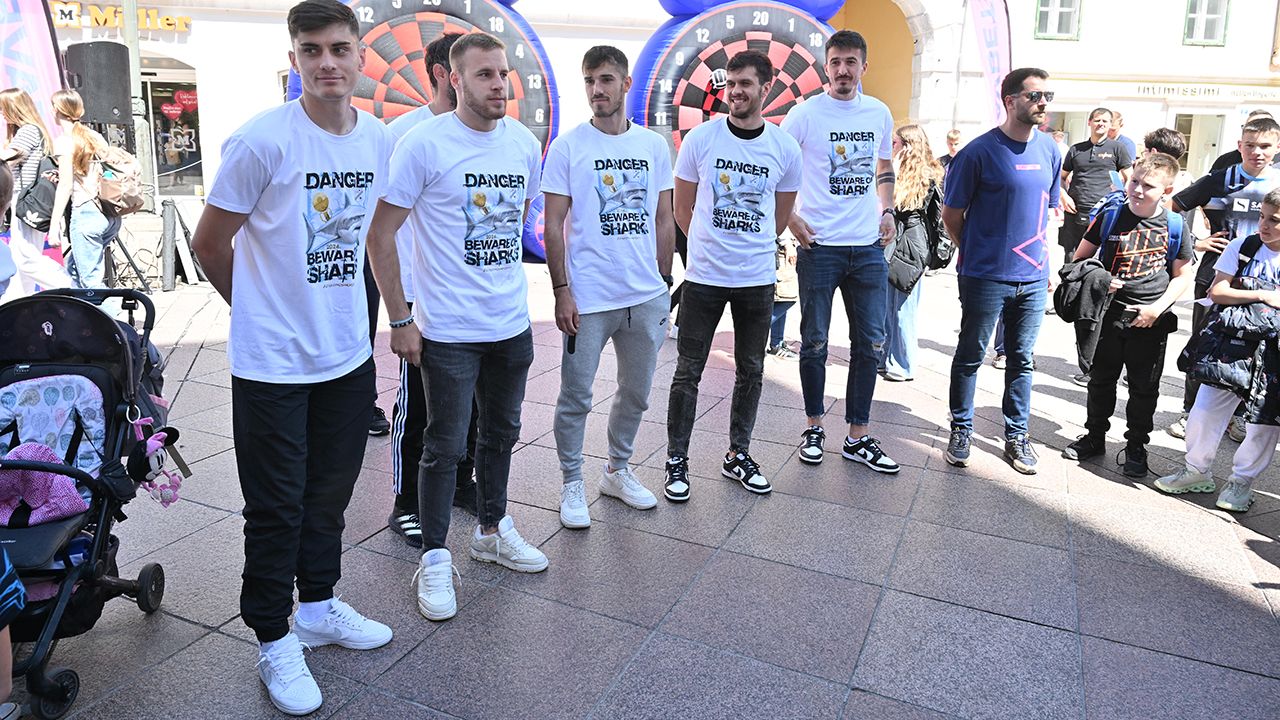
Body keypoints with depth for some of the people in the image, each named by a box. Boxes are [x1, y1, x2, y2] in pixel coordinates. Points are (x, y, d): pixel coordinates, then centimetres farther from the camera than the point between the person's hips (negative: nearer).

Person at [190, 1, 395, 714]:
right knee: (277, 508, 6)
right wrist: (264, 308, 6)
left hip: (348, 355, 5)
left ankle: (320, 606, 39)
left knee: (329, 493, 19)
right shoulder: (262, 140, -16)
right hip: (272, 362, -5)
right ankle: (275, 641, 26)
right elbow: (210, 243, -5)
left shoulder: (383, 141, 1)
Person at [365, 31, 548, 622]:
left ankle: (492, 531, 38)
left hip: (512, 324, 6)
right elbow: (380, 233, -10)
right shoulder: (424, 143, -12)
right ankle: (435, 559, 20)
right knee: (445, 448, 4)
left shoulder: (525, 143, 4)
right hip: (448, 330, -5)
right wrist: (399, 319, -10)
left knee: (501, 434, 18)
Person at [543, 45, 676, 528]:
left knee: (636, 393, 15)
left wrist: (664, 281, 9)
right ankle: (572, 485, 20)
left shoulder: (654, 145, 8)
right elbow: (554, 225, -4)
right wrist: (561, 291, -10)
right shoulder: (566, 147, -3)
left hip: (647, 297, 4)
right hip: (588, 299, -4)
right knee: (576, 397, 3)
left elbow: (664, 220, 13)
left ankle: (618, 471, 34)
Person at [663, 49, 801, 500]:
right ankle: (676, 461, 16)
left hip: (758, 280, 2)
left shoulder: (785, 149, 0)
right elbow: (682, 209, 6)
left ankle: (738, 456, 28)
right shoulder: (700, 139, -4)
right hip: (704, 277, -2)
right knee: (688, 372, 3)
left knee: (751, 372, 12)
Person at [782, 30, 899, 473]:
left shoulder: (879, 114, 8)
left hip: (868, 247, 4)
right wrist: (791, 219, -8)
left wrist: (887, 210, 10)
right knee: (815, 341, 5)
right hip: (819, 245, -4)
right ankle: (814, 427, 22)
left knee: (871, 344, 6)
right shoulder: (805, 114, -5)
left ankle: (858, 437, 17)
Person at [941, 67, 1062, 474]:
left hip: (1033, 277, 5)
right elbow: (951, 215, -4)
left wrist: (1041, 256, 10)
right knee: (971, 356, 6)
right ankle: (961, 430, 21)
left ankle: (1017, 436, 24)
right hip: (985, 276, -5)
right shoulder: (979, 152, -10)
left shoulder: (1050, 151, 7)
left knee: (1022, 359, 12)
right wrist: (976, 252, 4)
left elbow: (1047, 208, 18)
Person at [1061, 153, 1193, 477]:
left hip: (1151, 320, -1)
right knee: (1101, 380, 12)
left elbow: (1183, 275, 3)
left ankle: (1136, 447, 23)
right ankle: (1095, 437, 28)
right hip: (1110, 315, 1)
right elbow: (1080, 258, 5)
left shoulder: (1174, 226, -4)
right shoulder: (1110, 216, -3)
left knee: (1144, 388, 8)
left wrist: (1157, 307, -10)